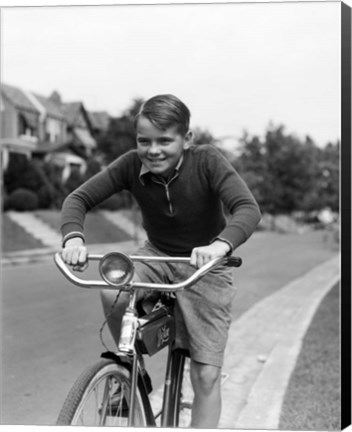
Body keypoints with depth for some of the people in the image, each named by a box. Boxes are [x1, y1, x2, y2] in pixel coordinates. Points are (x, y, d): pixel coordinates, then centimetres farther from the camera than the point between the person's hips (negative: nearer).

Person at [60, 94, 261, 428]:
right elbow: (79, 198, -16)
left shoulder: (207, 161, -24)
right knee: (112, 294, -30)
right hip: (156, 256, 3)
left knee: (206, 376, -7)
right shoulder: (132, 166, -16)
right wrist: (73, 236, -37)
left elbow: (248, 208, -36)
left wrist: (221, 244, -56)